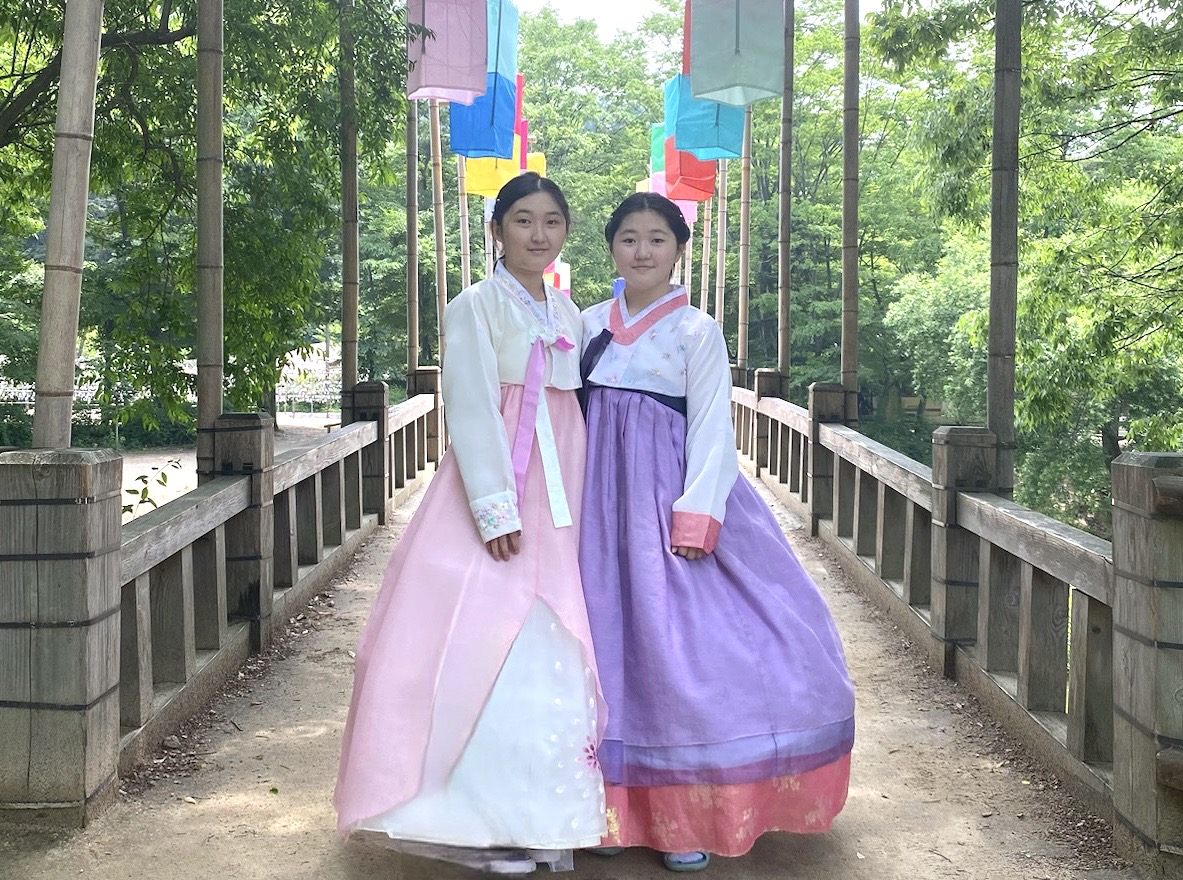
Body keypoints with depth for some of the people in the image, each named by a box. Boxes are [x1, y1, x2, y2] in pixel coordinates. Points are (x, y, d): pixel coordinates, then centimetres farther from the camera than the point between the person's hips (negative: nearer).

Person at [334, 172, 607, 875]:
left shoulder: (569, 315, 16)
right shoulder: (476, 307, -3)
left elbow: (578, 408, 16)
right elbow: (470, 409, -11)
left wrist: (585, 506, 9)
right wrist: (496, 509, -18)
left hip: (559, 502, 6)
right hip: (493, 497, -6)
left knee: (553, 653, 3)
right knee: (486, 648, -10)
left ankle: (539, 818, 12)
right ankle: (479, 822, 0)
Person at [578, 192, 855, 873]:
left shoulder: (696, 330, -3)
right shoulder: (593, 324, 10)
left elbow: (712, 429, -7)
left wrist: (694, 516, -16)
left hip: (666, 500, -4)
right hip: (604, 503, 4)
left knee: (682, 647, -6)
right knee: (614, 641, 5)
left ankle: (692, 816, 4)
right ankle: (623, 804, 14)